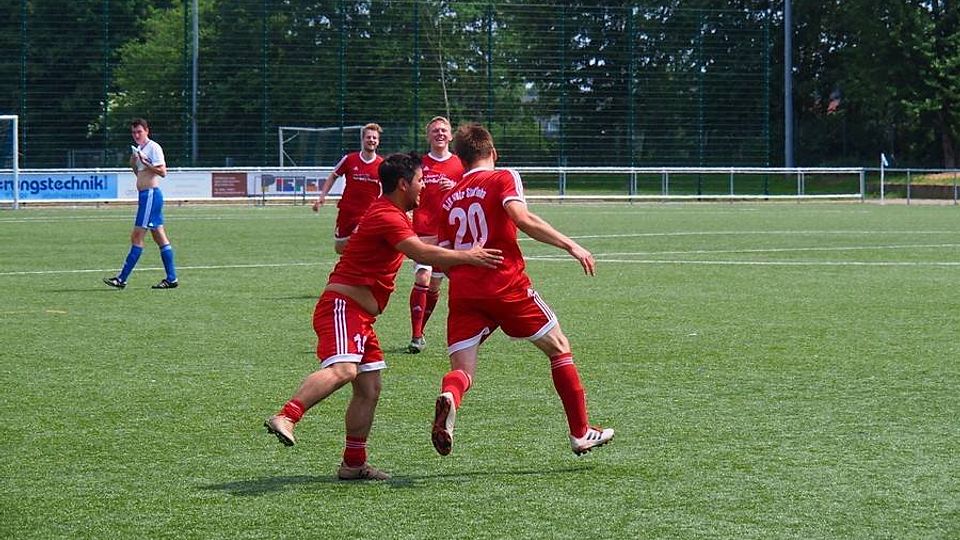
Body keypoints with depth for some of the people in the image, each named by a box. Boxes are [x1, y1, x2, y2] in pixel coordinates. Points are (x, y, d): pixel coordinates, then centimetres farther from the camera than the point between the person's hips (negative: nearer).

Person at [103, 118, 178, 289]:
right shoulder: (139, 149, 18)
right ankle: (171, 278, 9)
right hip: (145, 195, 10)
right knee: (160, 238, 8)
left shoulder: (154, 147, -10)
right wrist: (133, 163, 7)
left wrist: (145, 163, -23)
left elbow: (162, 172, -16)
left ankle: (122, 278, -9)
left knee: (137, 237, -9)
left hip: (151, 194, -10)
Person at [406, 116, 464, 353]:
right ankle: (416, 336, -15)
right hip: (424, 232, -2)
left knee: (434, 285, 6)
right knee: (422, 278, -17)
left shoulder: (460, 165, 8)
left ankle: (420, 331, 22)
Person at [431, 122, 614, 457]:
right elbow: (522, 218, -15)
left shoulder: (449, 200, 18)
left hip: (462, 292, 3)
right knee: (559, 348, 15)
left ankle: (448, 398, -37)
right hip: (506, 285, -3)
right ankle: (580, 433, 17)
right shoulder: (503, 179, 4)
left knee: (462, 371, 0)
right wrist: (570, 245, -14)